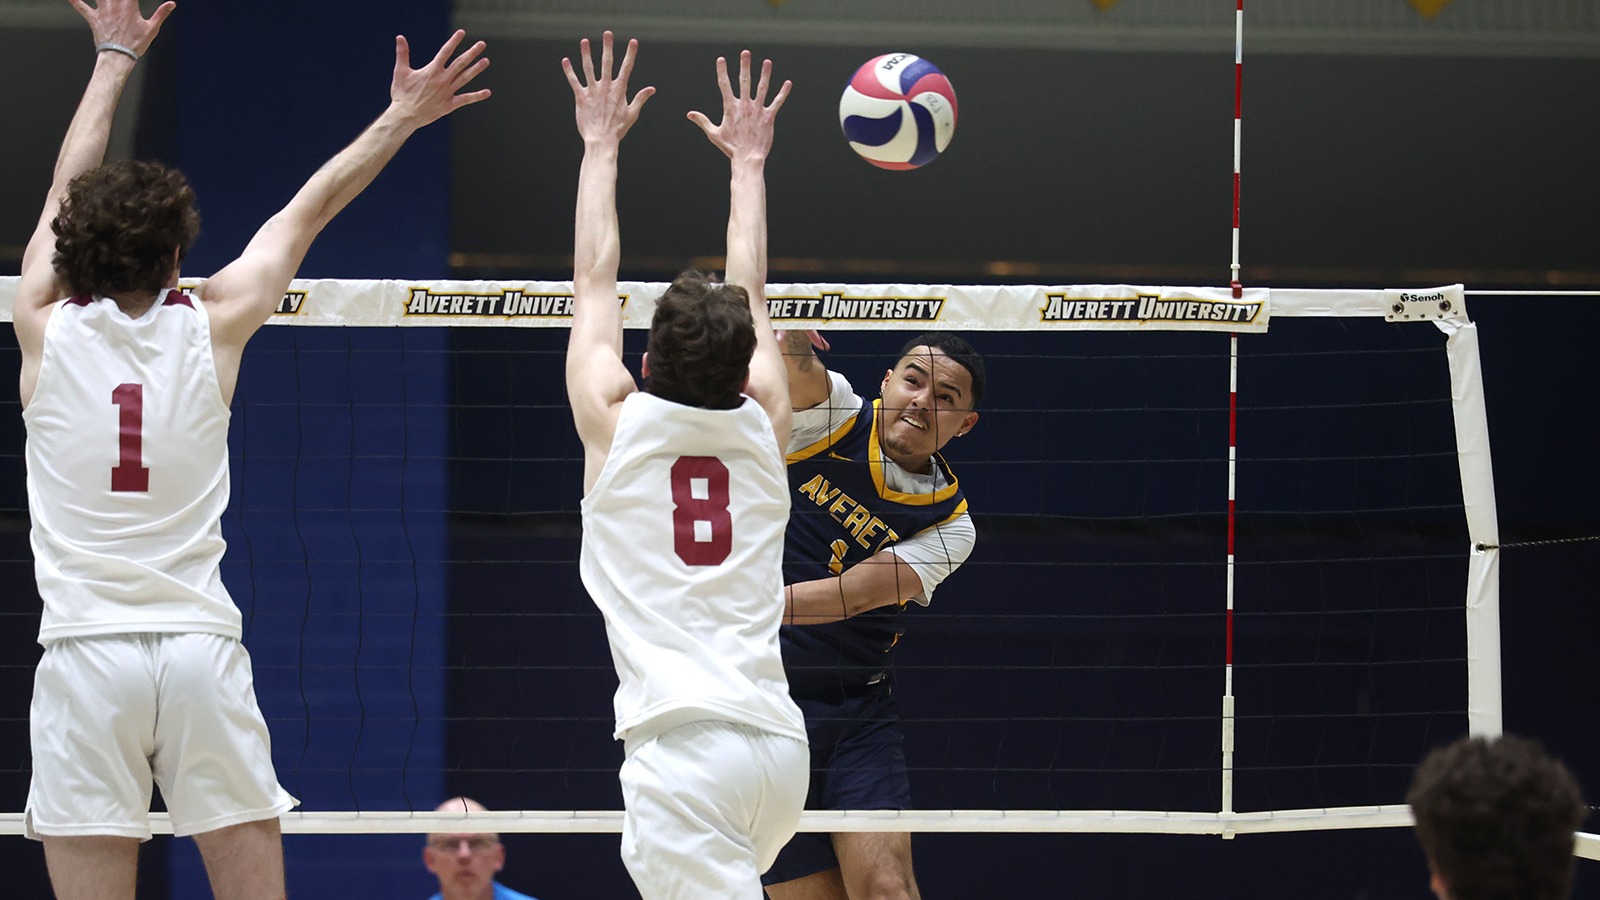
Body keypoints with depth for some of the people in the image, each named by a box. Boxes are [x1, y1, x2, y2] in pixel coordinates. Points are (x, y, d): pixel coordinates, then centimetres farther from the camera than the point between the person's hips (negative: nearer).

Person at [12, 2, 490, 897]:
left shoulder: (47, 328, 3)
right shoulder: (209, 328, 3)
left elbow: (70, 190, 19)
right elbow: (311, 209, 16)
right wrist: (403, 117, 27)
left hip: (87, 654, -1)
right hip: (200, 647, 1)